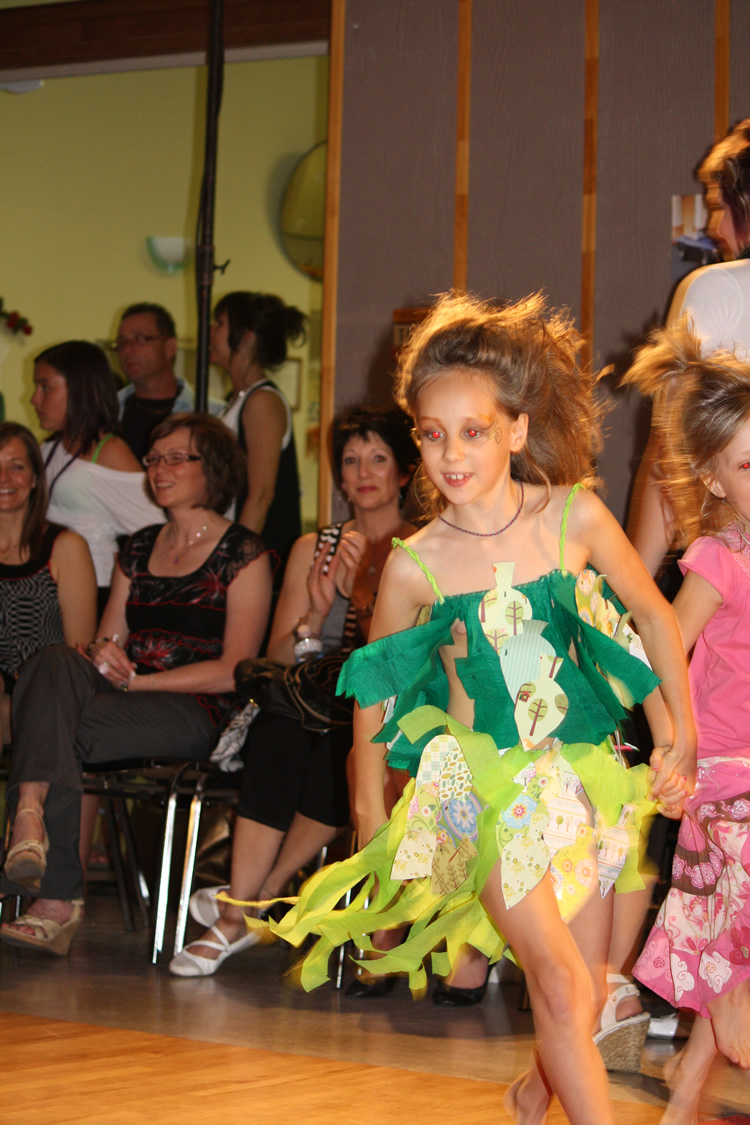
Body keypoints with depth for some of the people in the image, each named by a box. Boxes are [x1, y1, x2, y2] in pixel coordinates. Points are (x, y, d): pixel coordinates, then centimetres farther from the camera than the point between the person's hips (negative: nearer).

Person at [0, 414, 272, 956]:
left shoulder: (244, 554, 4)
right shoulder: (140, 547, 23)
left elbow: (234, 670, -5)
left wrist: (137, 679, -11)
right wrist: (103, 655, -6)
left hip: (194, 713, -5)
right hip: (117, 694, 5)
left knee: (62, 732, -32)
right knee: (53, 663, -31)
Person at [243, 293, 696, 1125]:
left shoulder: (575, 517, -8)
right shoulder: (416, 566, -9)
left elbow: (653, 613, 7)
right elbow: (375, 683, 5)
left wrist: (682, 728, 7)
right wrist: (369, 807, 10)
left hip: (582, 775, 2)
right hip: (487, 785, -2)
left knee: (587, 991, 12)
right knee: (562, 988, -15)